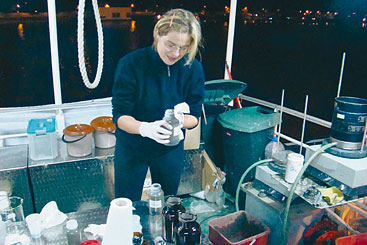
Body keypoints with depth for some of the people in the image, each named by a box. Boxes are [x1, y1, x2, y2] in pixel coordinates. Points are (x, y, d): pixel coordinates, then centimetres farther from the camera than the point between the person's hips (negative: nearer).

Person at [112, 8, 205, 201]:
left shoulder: (193, 69, -14)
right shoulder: (131, 64, -21)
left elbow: (194, 116, -8)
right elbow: (120, 116, -21)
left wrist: (180, 121, -32)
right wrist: (145, 128, -41)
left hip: (171, 149, 2)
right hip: (132, 147, -2)